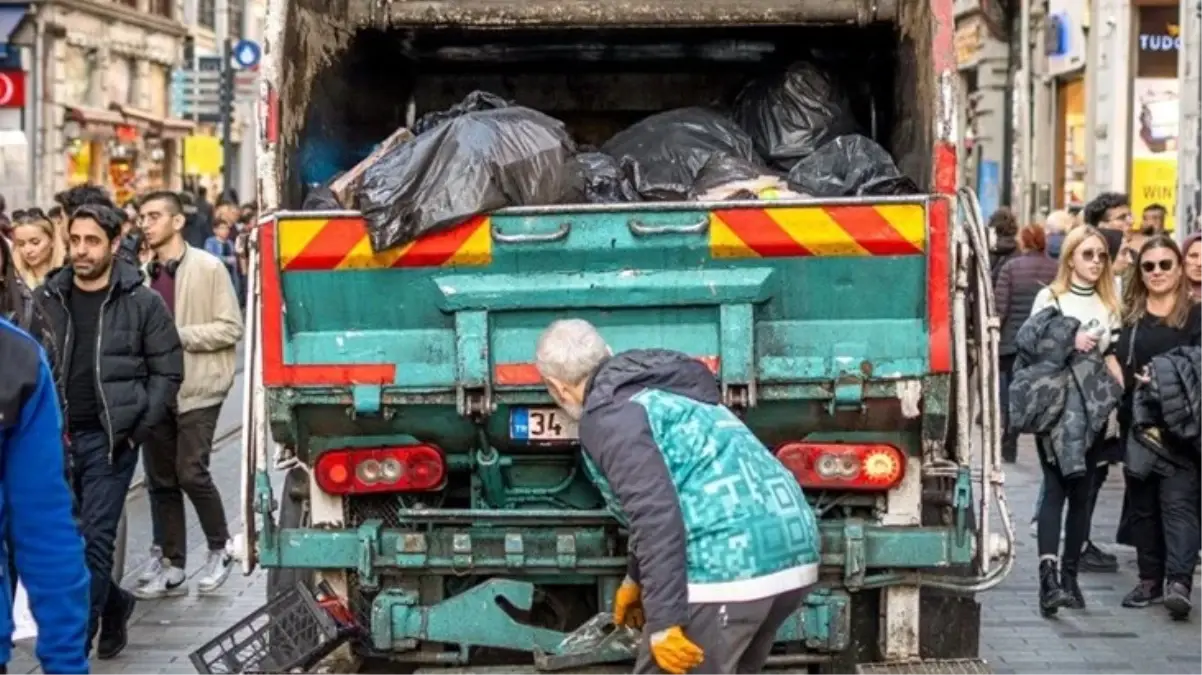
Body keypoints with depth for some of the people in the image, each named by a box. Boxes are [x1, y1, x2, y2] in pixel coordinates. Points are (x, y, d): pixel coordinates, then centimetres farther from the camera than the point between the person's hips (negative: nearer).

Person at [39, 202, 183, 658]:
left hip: (110, 440, -3)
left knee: (94, 540, -7)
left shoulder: (143, 303, -1)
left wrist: (137, 429, -5)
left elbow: (167, 372, 2)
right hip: (56, 438, 4)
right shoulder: (46, 300, 6)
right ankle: (113, 604, 34)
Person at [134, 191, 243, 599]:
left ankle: (220, 550, 13)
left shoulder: (208, 268, -7)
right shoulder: (144, 273, 7)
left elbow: (230, 328, -9)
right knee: (160, 480, 8)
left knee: (191, 473, -9)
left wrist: (177, 335, -16)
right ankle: (170, 566, 17)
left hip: (197, 390, -5)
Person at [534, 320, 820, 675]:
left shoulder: (607, 416, -4)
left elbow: (655, 515, -17)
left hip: (726, 569, -10)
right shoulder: (663, 392, 26)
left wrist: (663, 621, -17)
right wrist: (636, 579, 48)